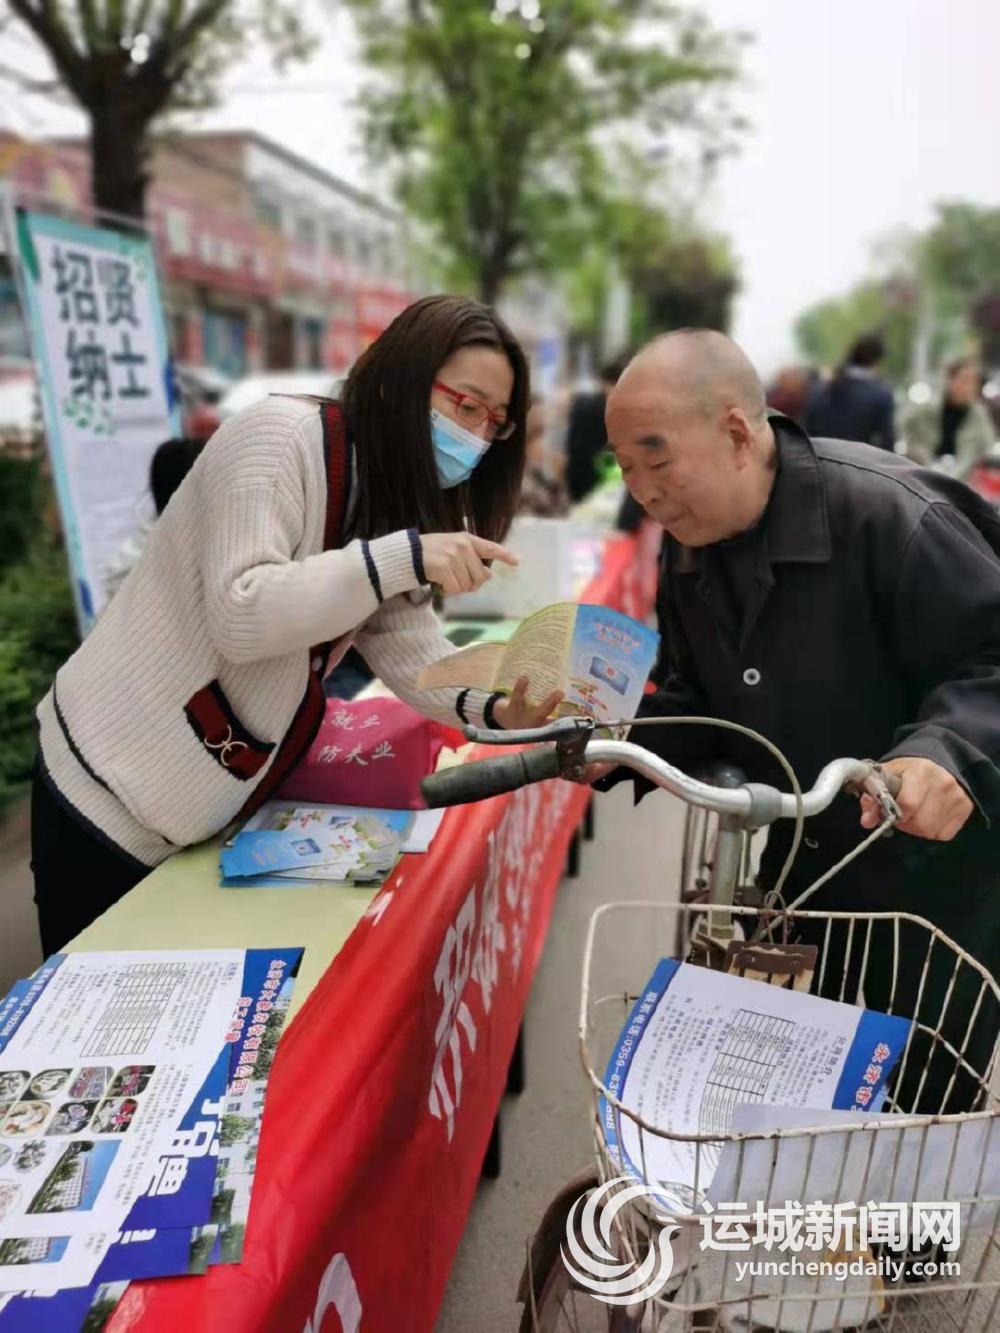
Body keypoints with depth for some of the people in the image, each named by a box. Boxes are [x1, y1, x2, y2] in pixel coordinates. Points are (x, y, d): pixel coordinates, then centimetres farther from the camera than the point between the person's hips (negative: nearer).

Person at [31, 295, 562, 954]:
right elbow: (237, 615, -29)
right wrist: (403, 556, -34)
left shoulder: (394, 497, 6)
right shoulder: (280, 435, -19)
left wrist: (496, 708, -19)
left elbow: (408, 647, -2)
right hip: (114, 791, -7)